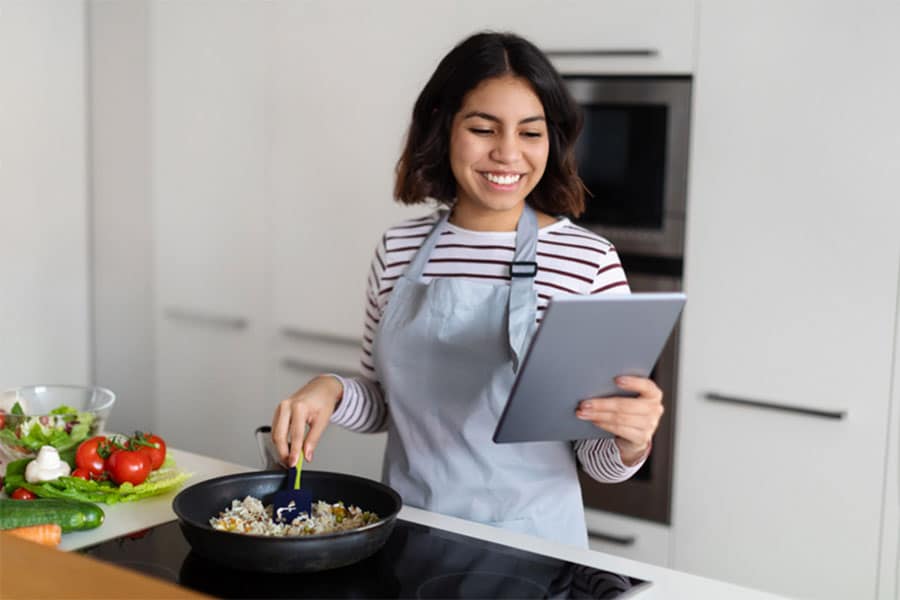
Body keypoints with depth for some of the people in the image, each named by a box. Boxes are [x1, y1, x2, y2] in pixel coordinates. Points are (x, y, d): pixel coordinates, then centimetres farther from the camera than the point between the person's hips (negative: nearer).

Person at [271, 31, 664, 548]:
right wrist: (331, 391, -8)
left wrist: (631, 441, -27)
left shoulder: (589, 262, -13)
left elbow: (598, 461, -7)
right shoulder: (398, 251, -1)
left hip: (526, 543, -3)